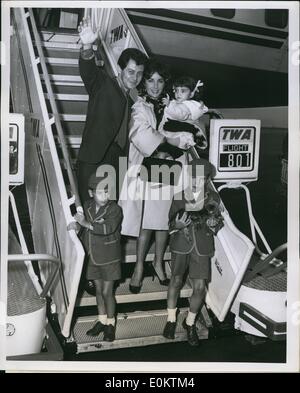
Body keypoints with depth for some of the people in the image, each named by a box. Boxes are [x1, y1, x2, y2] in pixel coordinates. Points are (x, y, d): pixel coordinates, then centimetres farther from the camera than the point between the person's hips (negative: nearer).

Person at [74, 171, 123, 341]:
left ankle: (110, 324, 19)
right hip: (93, 258, 5)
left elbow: (108, 228, -33)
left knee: (107, 292, 1)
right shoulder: (88, 206, 1)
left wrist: (86, 223, -26)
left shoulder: (115, 209, -16)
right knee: (99, 290, 16)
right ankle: (102, 321, 32)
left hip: (109, 259, -5)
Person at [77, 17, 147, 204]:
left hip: (115, 167, 6)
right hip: (92, 162, -6)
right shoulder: (104, 85, 2)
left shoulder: (131, 102, 21)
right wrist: (87, 46, -39)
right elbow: (89, 71, -20)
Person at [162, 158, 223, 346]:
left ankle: (190, 323, 22)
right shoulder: (179, 197, -2)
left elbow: (218, 225, 7)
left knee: (200, 287, -1)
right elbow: (172, 224, -1)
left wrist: (214, 221, -16)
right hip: (181, 245, 0)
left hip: (202, 247, 1)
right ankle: (171, 319, 30)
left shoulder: (213, 198, 1)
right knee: (176, 282, 8)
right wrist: (180, 221, -23)